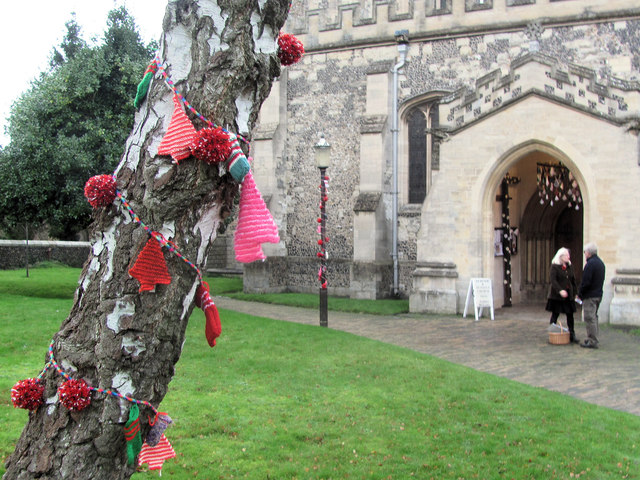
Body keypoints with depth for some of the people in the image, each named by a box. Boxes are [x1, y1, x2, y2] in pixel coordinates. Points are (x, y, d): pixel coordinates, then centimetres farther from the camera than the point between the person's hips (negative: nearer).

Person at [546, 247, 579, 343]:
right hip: (557, 296, -5)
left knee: (570, 315, 3)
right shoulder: (555, 267, -7)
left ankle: (572, 335, 9)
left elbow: (573, 280, 15)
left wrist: (574, 293, 8)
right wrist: (560, 290, -29)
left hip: (568, 295, 5)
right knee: (555, 315, 4)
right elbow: (553, 280, -18)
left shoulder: (569, 267, 11)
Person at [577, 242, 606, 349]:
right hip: (598, 294, 10)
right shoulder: (600, 262, 12)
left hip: (590, 296, -10)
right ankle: (593, 339, 24)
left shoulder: (590, 264, -18)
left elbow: (585, 282, -21)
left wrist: (579, 294, -7)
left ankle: (592, 341, -4)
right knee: (593, 317, 17)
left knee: (590, 318, -6)